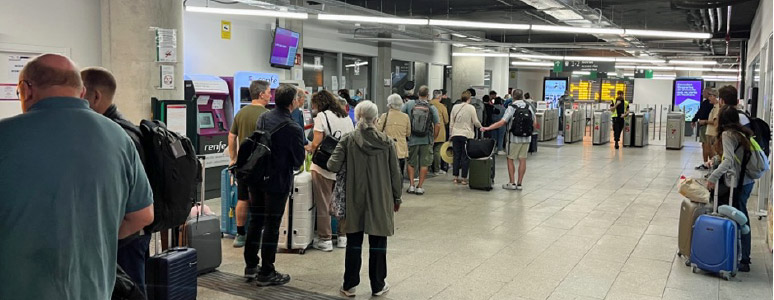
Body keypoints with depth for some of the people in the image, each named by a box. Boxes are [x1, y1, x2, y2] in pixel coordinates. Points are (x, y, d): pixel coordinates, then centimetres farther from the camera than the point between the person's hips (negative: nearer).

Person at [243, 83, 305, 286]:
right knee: (271, 226, 3)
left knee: (255, 221, 17)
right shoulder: (293, 129, -19)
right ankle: (266, 273, 12)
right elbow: (298, 161, -11)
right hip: (277, 182, -6)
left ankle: (250, 266, 29)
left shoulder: (263, 118, 1)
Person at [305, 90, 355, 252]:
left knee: (323, 205, 4)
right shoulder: (346, 117, 11)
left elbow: (316, 143, -12)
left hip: (324, 166, -6)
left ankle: (325, 240, 8)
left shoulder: (322, 116, -7)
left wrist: (309, 148, 7)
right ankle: (342, 237, 21)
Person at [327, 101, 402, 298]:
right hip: (381, 200, 0)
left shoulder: (347, 141, -7)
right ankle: (378, 286, 20)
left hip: (355, 200, 0)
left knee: (354, 243, 12)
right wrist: (397, 197, 10)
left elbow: (333, 166, -11)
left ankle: (350, 285, 19)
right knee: (378, 244, 10)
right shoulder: (387, 142, -5)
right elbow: (395, 173, -1)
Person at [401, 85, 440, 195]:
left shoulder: (409, 104, -4)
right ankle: (419, 187, 10)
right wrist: (433, 138, 7)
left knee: (411, 163, 15)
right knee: (424, 164, 9)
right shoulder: (432, 108, -5)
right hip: (426, 140, -1)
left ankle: (411, 185, 13)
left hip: (412, 139, 1)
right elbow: (438, 125, -7)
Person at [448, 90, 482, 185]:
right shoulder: (471, 108, -6)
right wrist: (481, 127, 15)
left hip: (455, 134, 4)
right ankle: (464, 178, 3)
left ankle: (456, 177, 11)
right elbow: (476, 122, -6)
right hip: (466, 134, -4)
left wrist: (451, 134, 17)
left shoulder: (455, 107, 6)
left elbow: (451, 122, 10)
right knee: (465, 157, 1)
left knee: (456, 156, 9)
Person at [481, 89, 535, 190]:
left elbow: (502, 122, -19)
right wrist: (536, 126, 33)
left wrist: (487, 128, -16)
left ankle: (512, 183, 7)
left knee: (510, 159, 7)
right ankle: (519, 184, 9)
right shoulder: (529, 107, 4)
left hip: (515, 138, -4)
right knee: (522, 160, 7)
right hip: (526, 138, 4)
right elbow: (534, 124, 10)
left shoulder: (511, 108, -10)